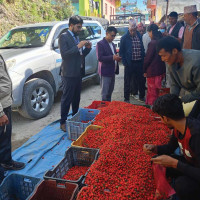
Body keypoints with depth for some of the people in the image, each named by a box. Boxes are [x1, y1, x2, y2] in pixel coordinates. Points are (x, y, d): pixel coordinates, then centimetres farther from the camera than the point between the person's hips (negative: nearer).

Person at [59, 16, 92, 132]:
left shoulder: (76, 37, 16)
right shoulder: (64, 37, -9)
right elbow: (64, 54, -20)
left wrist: (87, 48, 3)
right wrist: (78, 46, -21)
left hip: (78, 73, 8)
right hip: (69, 74, -8)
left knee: (76, 98, 17)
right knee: (66, 99, -1)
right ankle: (63, 123, 10)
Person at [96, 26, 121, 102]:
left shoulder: (112, 44, 17)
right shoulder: (100, 44, -9)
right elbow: (100, 58, -18)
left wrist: (117, 58, 4)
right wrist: (112, 57, -26)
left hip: (112, 71, 8)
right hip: (106, 72, -8)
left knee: (110, 92, 16)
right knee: (105, 93, -3)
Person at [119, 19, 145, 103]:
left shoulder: (140, 36, 8)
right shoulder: (124, 38, -4)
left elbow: (143, 49, 14)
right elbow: (121, 52, -3)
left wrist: (143, 60, 6)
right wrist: (125, 63, -10)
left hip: (139, 63, 4)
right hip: (129, 64, -4)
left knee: (141, 80, 13)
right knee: (127, 82, 5)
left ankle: (142, 96, 30)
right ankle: (126, 98, 17)